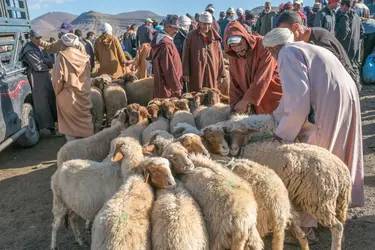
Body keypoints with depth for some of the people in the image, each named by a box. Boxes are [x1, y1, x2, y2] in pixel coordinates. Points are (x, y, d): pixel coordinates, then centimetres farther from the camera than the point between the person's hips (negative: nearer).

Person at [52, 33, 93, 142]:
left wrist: (57, 91, 4)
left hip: (68, 95, -4)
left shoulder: (62, 57, -13)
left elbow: (58, 78, -12)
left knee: (70, 122, 9)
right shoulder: (84, 57, -1)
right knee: (84, 119, 16)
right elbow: (88, 76, 6)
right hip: (84, 93, 4)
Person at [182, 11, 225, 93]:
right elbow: (186, 56, 1)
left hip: (212, 73, 2)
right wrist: (185, 73, -5)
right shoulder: (191, 36, 2)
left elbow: (220, 56, 11)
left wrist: (221, 73, 8)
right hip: (196, 73, -2)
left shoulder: (215, 37, 9)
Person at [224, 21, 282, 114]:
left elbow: (263, 78, -23)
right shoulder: (234, 58, 1)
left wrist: (245, 101, -21)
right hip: (256, 103, 5)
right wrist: (237, 104, -11)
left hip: (275, 99, -5)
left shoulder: (263, 45, -18)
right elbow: (234, 85, 4)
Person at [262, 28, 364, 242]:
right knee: (335, 158, 21)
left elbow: (298, 100, -18)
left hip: (329, 107, -10)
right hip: (347, 102, 10)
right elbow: (295, 92, 24)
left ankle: (304, 225, 9)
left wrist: (282, 134, -9)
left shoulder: (288, 54, -6)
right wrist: (275, 120, 26)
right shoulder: (306, 48, 23)